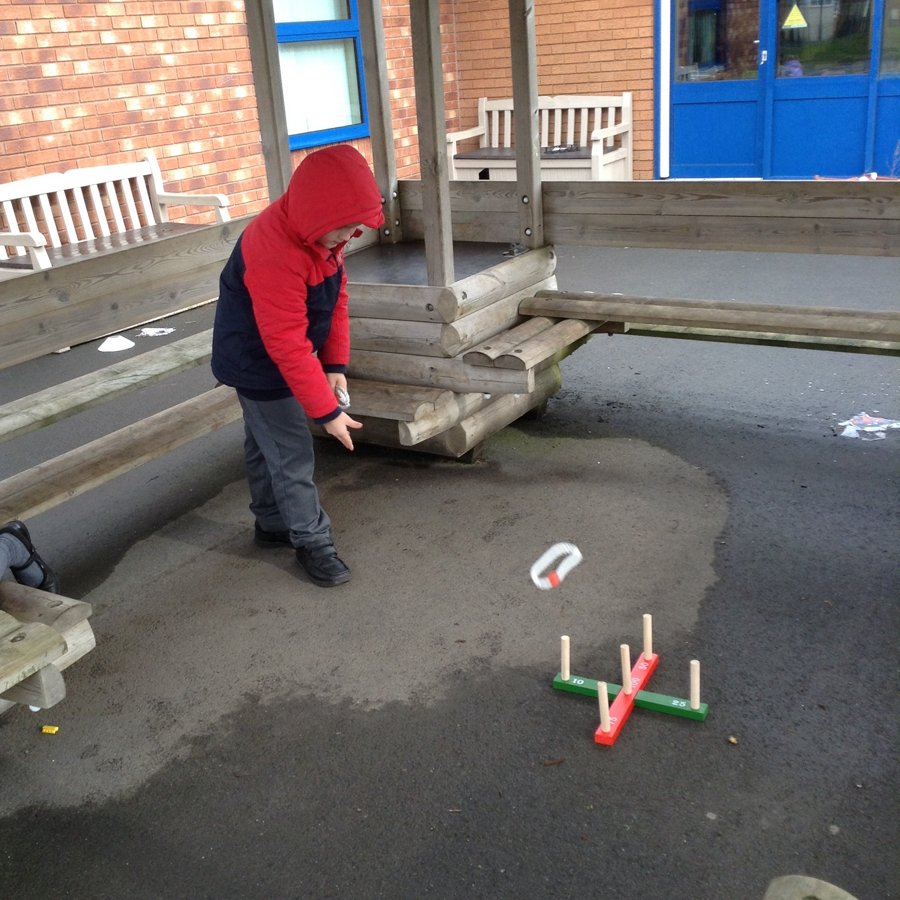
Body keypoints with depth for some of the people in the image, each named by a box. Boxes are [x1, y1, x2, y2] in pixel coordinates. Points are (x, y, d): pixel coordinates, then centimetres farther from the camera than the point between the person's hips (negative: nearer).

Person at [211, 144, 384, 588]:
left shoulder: (323, 230, -9)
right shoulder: (274, 253, -37)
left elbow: (336, 296, 2)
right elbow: (288, 346, -34)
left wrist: (335, 364, -4)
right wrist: (327, 412, -29)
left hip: (281, 357, 9)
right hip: (258, 364, -9)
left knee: (265, 443, 22)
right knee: (291, 455, -1)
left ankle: (272, 523, 38)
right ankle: (312, 541, 13)